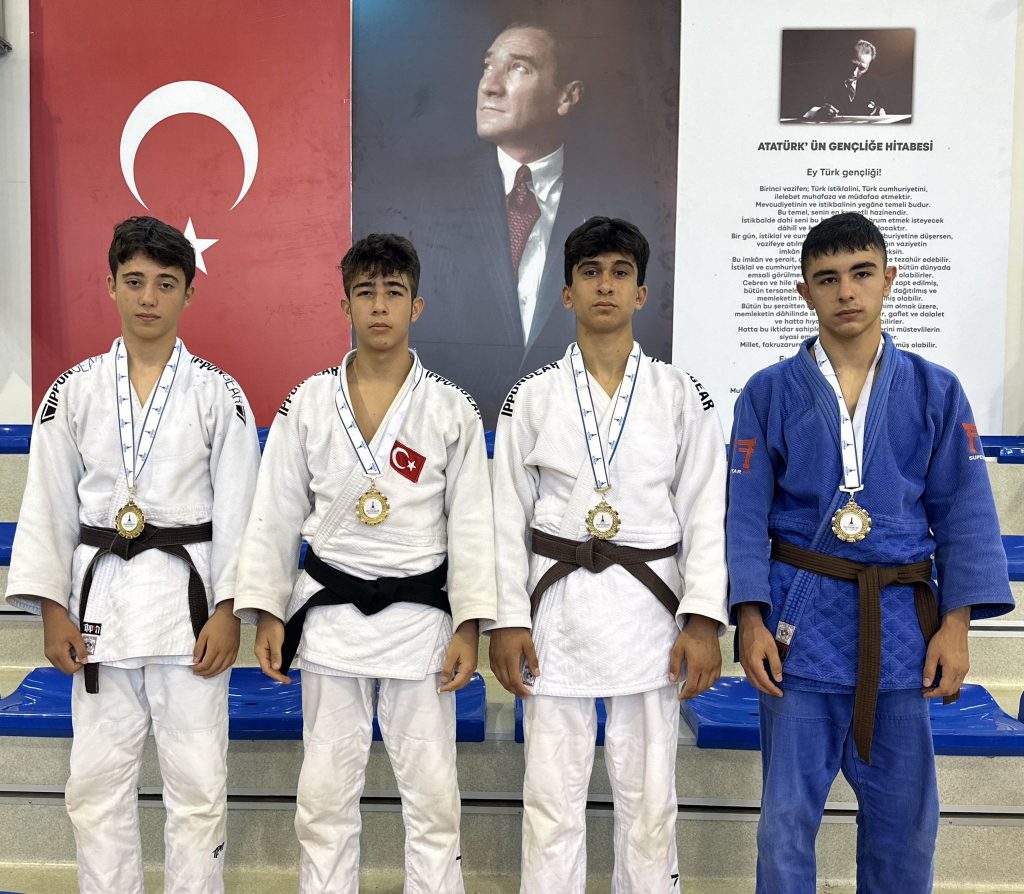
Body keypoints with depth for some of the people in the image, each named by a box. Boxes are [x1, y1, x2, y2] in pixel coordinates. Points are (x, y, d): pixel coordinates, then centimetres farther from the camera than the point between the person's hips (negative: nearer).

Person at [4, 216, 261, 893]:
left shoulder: (218, 393, 0)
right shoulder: (75, 391, 5)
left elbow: (237, 508, -2)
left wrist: (228, 611, -8)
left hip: (189, 595, -2)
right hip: (102, 596, 2)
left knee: (197, 782, 3)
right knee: (98, 782, 11)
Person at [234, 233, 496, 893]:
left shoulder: (452, 410, -3)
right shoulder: (308, 405, 0)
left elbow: (471, 524, -2)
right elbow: (276, 517, 4)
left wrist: (468, 628, -5)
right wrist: (269, 615, 1)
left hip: (420, 613, -1)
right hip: (331, 612, 1)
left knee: (432, 794, 8)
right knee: (325, 792, 12)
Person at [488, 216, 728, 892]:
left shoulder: (683, 398, 2)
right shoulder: (532, 398, 3)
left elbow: (705, 514, 1)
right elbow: (509, 516, 3)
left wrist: (702, 620, -6)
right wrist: (508, 621, -2)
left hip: (648, 606, 0)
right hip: (557, 606, 0)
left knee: (648, 797, 9)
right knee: (552, 796, 7)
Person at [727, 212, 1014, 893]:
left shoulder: (936, 391, 3)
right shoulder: (770, 393, -1)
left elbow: (964, 513, 3)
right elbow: (746, 514, -2)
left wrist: (956, 625, -3)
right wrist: (751, 621, -7)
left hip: (902, 621, 2)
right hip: (802, 619, -1)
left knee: (905, 821, 14)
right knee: (788, 818, 7)